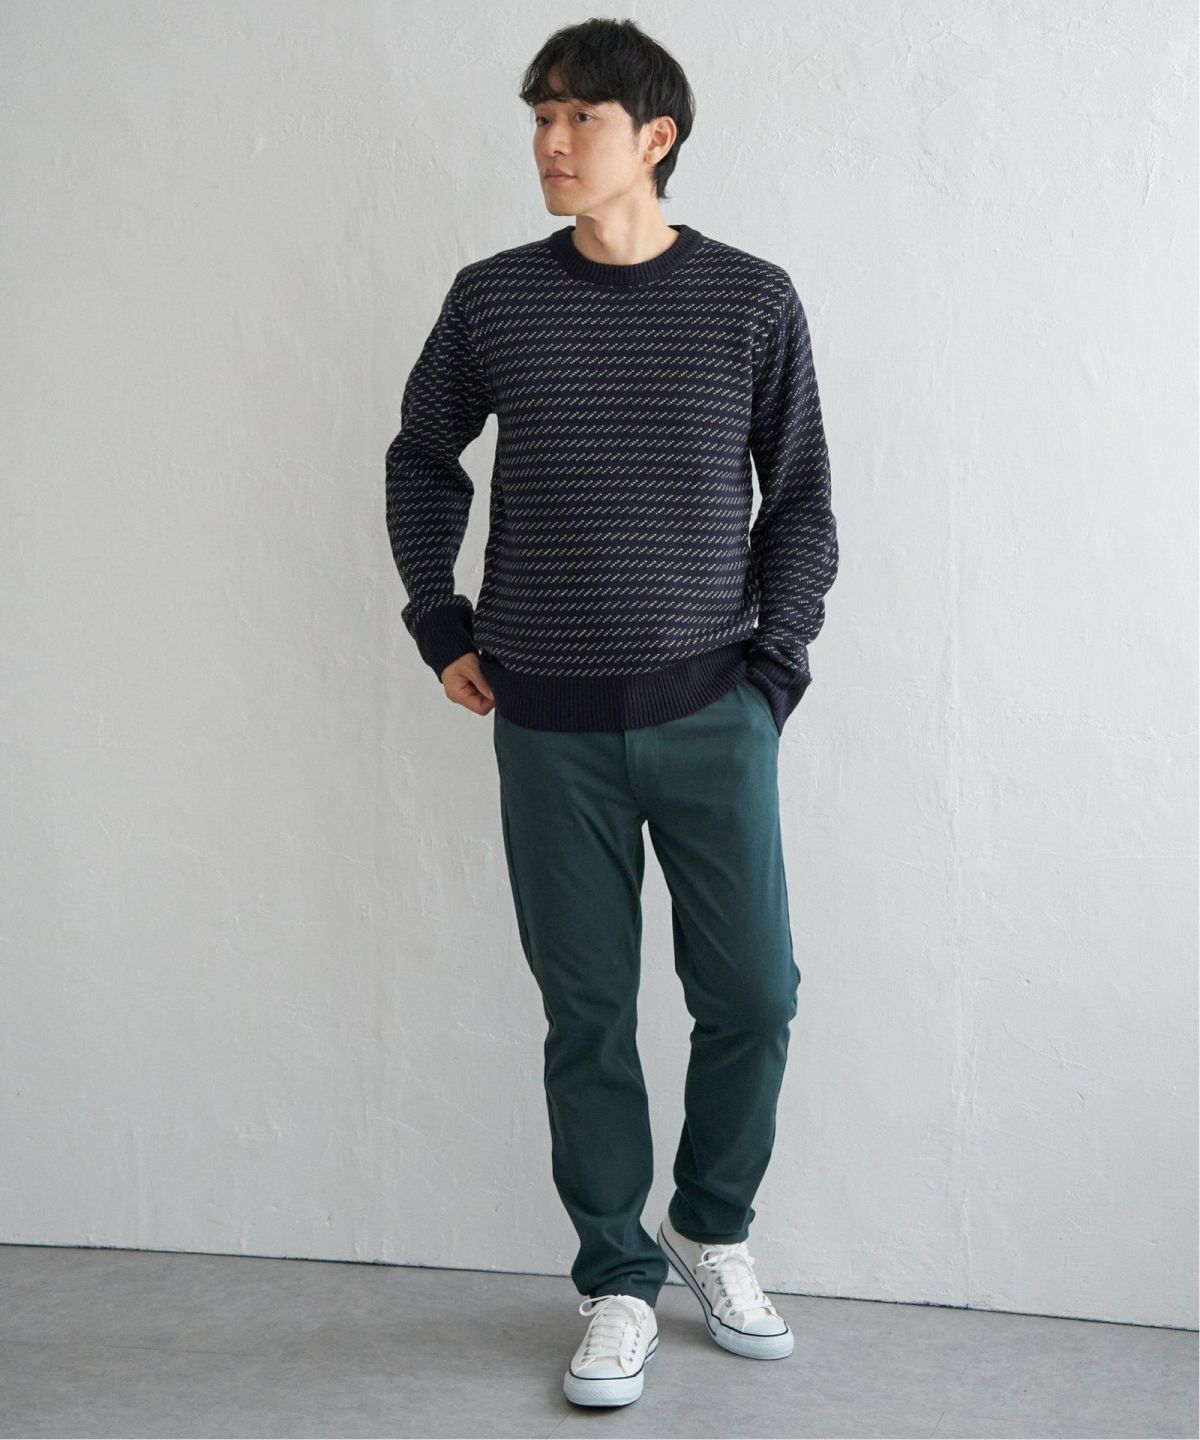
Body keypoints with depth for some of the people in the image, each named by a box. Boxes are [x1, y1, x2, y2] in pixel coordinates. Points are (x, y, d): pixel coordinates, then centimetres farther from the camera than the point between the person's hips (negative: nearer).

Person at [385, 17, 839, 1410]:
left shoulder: (751, 299, 0)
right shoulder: (493, 299, 2)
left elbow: (800, 496, 6)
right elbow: (421, 460, 16)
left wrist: (777, 658, 0)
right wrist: (440, 626, 11)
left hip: (711, 713, 0)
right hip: (550, 722, 1)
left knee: (752, 996, 3)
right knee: (588, 1015, 5)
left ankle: (711, 1226, 28)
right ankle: (618, 1280, 21)